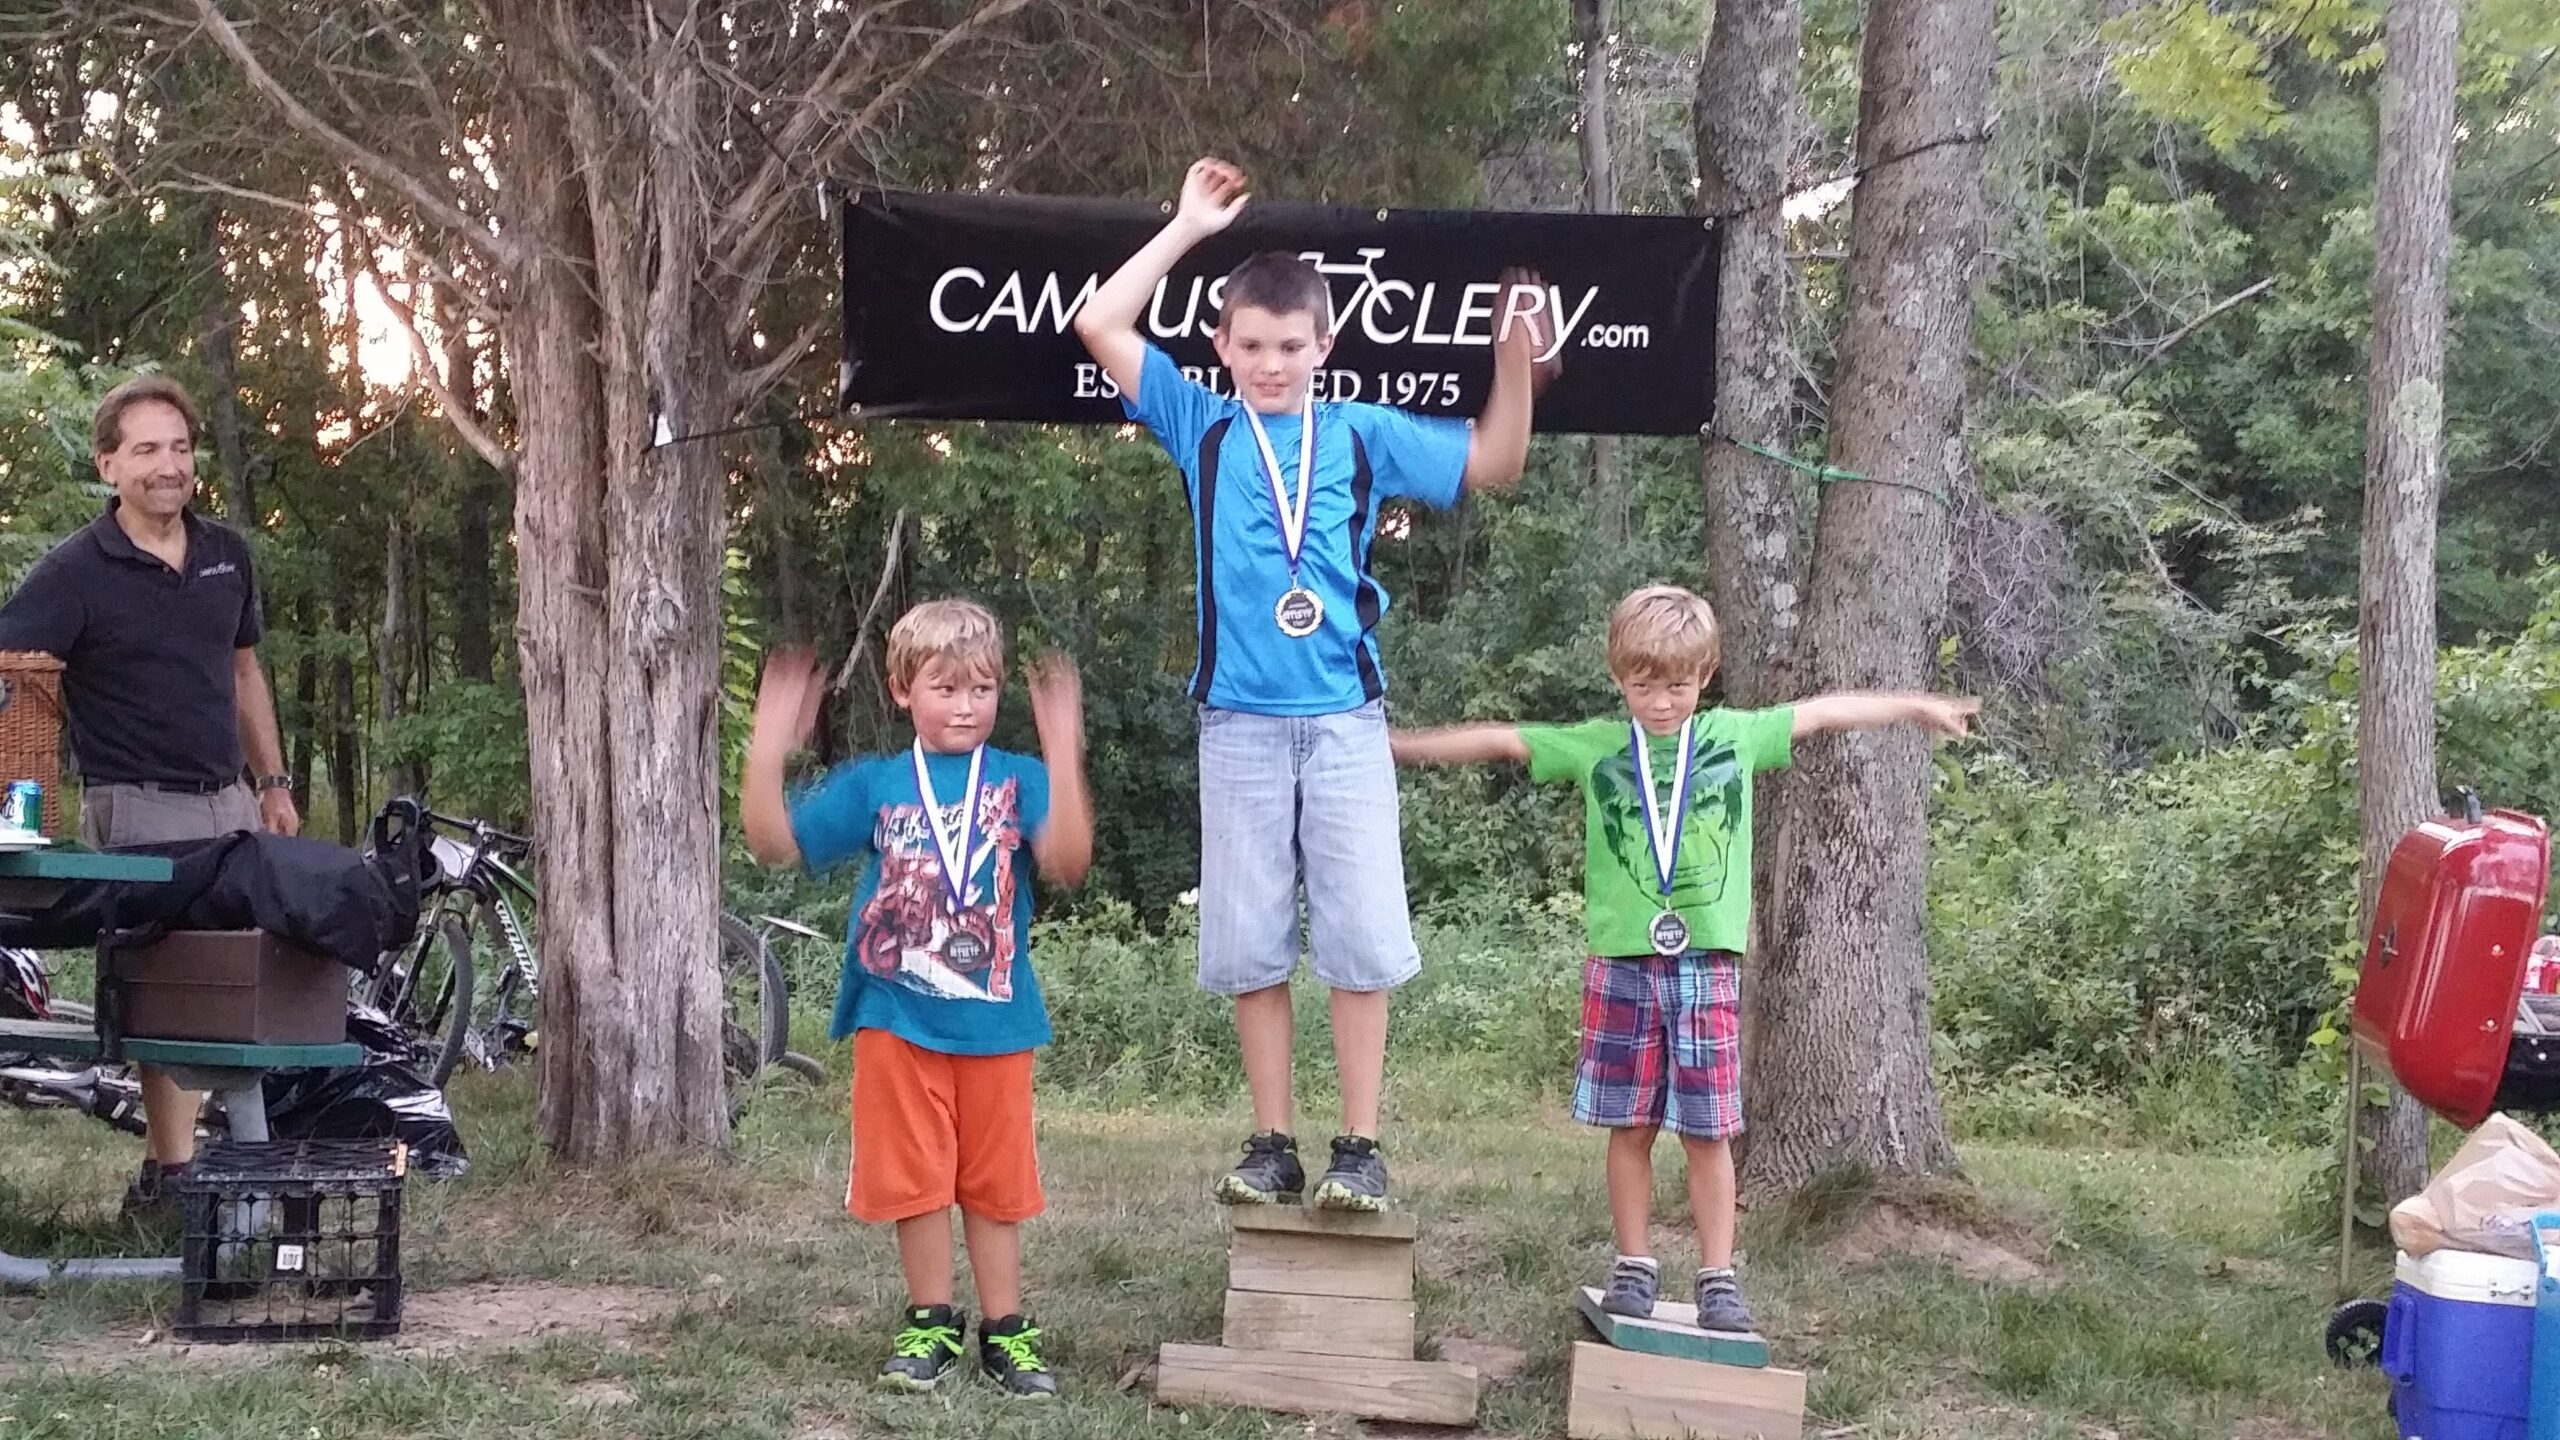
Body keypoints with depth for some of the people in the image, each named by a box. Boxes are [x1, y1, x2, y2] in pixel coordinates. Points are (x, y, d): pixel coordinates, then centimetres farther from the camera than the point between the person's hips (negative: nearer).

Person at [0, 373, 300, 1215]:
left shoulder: (225, 554, 8)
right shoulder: (77, 572, -10)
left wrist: (273, 783, 17)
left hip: (228, 802, 6)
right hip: (138, 809, -6)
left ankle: (173, 1166, 18)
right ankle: (170, 1172, 0)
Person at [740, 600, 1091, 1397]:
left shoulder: (1018, 780, -4)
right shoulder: (873, 785, 1)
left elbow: (1067, 861, -21)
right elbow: (775, 842, -5)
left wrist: (1063, 748, -31)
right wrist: (770, 740, -17)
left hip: (993, 1019, -1)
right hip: (897, 1018, 1)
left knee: (994, 1180, 9)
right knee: (914, 1177, 8)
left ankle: (1003, 1331, 19)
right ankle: (930, 1324, 22)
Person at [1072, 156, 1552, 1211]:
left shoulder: (1365, 437, 9)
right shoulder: (1204, 429, 8)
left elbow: (1492, 463, 14)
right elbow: (1099, 326, 4)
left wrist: (1515, 363, -2)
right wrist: (1188, 228, 5)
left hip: (1345, 719, 0)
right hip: (1239, 723, 1)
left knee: (1362, 939, -3)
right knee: (1250, 946, 4)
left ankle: (1360, 1149, 4)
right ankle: (1272, 1145, 13)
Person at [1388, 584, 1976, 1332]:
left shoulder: (1736, 736, 8)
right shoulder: (1593, 746, 5)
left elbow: (1823, 712, 18)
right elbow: (1500, 741, 4)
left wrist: (1916, 705, 26)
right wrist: (1397, 745, 2)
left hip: (1707, 962, 0)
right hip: (1621, 961, 0)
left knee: (1708, 1130, 2)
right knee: (1630, 1126, 5)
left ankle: (1718, 1279, 9)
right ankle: (1634, 1268, 16)